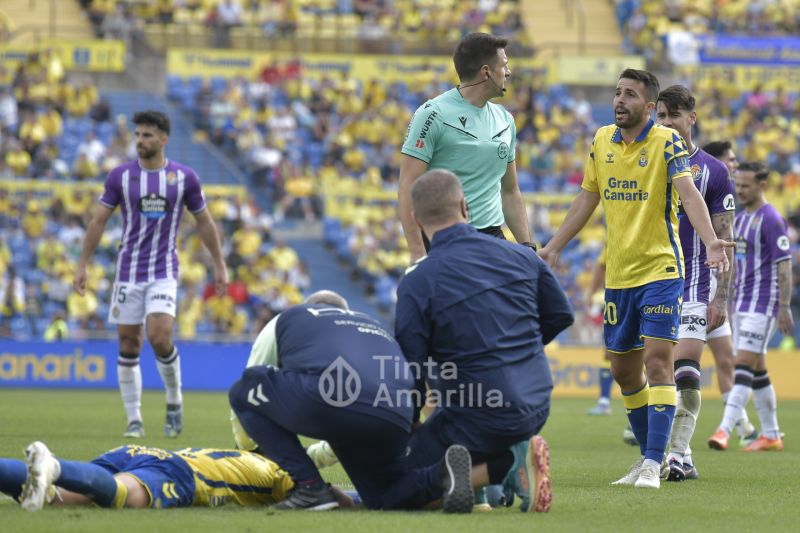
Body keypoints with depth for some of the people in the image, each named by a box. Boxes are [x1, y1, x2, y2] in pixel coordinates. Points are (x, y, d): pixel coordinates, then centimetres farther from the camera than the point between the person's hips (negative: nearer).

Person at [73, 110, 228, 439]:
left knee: (160, 337, -18)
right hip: (128, 272, 2)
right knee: (128, 345, 1)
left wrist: (219, 265, 10)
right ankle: (134, 420, 10)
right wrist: (82, 264, -1)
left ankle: (174, 402, 6)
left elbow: (204, 222, 9)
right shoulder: (121, 176, -1)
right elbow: (99, 221, 4)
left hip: (164, 272, -2)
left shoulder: (184, 177, -1)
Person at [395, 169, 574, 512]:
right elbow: (561, 315, 15)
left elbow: (411, 372, -10)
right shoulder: (520, 256, 2)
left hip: (482, 417, -7)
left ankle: (508, 464, -13)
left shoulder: (416, 283, -13)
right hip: (537, 407, 7)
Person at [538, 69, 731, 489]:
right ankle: (648, 456, 25)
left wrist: (710, 241, -35)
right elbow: (587, 200, 17)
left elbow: (688, 194, -20)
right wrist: (553, 248, 16)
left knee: (657, 363, -14)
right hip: (618, 275, 6)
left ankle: (653, 465, -14)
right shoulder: (602, 140, 8)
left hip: (660, 269, -6)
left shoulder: (666, 142, -8)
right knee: (624, 371, 10)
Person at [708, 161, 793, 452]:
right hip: (742, 303, 9)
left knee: (744, 363, -16)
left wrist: (784, 308, -19)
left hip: (763, 303, -9)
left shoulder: (771, 219, -12)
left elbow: (784, 265, -15)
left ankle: (725, 429, -24)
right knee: (757, 369, 10)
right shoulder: (740, 218, 15)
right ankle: (771, 435, 15)